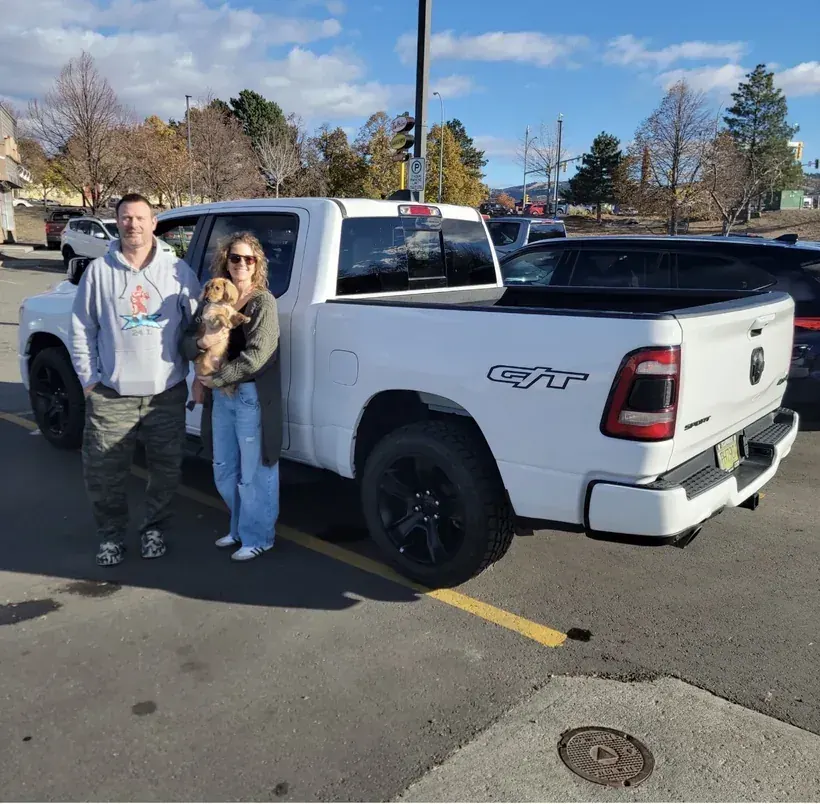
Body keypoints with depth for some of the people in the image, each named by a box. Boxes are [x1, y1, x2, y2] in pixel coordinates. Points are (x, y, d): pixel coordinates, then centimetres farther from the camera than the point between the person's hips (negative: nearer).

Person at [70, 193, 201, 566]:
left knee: (166, 469, 11)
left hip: (167, 392, 0)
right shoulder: (99, 271, 1)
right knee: (103, 471, 6)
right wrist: (88, 378, 0)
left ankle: (154, 529, 32)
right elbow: (81, 329, 4)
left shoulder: (178, 270, 1)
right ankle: (111, 535, 26)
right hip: (111, 395, 0)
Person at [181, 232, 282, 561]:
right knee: (224, 472, 18)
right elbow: (187, 345, 7)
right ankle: (239, 528, 37)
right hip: (220, 396, 7)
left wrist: (216, 378, -14)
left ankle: (257, 538, 22)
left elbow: (255, 356, -19)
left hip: (252, 397, -7)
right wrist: (201, 342, -15)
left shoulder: (263, 302, -10)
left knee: (253, 473, 5)